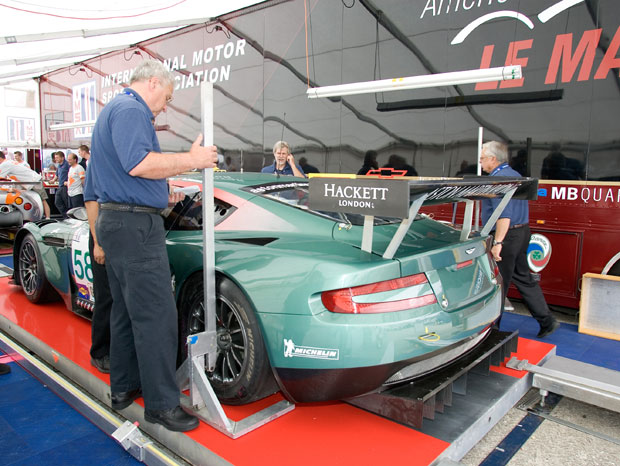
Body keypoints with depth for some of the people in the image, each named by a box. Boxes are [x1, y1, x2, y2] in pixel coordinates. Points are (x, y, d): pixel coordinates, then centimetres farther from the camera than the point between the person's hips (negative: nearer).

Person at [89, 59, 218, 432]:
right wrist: (192, 160, -17)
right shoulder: (131, 110, -10)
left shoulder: (115, 110, 25)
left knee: (127, 311, 17)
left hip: (116, 222, 12)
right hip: (135, 225, -12)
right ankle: (162, 404, -1)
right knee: (156, 316, -8)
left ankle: (124, 387, 28)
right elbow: (139, 164, -25)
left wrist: (162, 195, 29)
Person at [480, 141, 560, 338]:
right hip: (522, 232, 10)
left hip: (506, 235, -10)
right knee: (524, 279, 17)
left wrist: (498, 242, -29)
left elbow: (504, 215, -26)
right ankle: (546, 320, 22)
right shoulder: (516, 175, 15)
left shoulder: (497, 179, -17)